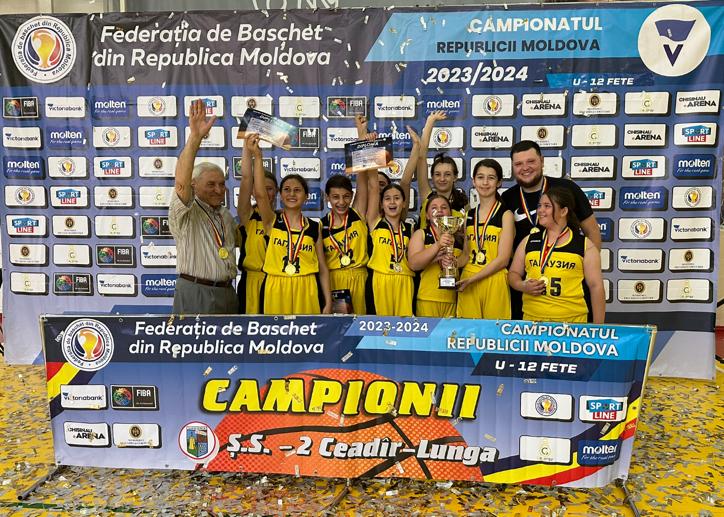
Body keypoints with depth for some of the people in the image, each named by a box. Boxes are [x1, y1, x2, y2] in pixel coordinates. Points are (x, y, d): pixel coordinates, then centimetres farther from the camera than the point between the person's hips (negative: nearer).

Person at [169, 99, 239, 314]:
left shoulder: (225, 214, 17)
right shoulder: (185, 214, -4)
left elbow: (238, 239, 33)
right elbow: (181, 181, -23)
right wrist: (195, 137, -32)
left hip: (227, 294, 7)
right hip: (195, 295, -6)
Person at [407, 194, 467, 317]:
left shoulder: (460, 236, 12)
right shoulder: (420, 234, 5)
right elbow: (413, 264, -8)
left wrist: (455, 262, -11)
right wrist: (438, 245, -19)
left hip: (453, 299, 2)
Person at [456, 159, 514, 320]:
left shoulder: (505, 215, -2)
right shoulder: (468, 215, 12)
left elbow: (503, 259, -9)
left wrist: (472, 279, -15)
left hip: (495, 283, -4)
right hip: (467, 284, 4)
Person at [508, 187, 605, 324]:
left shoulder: (585, 245, 2)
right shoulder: (528, 241, 9)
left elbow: (596, 286, 1)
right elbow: (513, 273, 14)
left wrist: (598, 327, -1)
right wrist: (523, 286, -8)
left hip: (572, 320, -2)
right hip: (531, 318, 2)